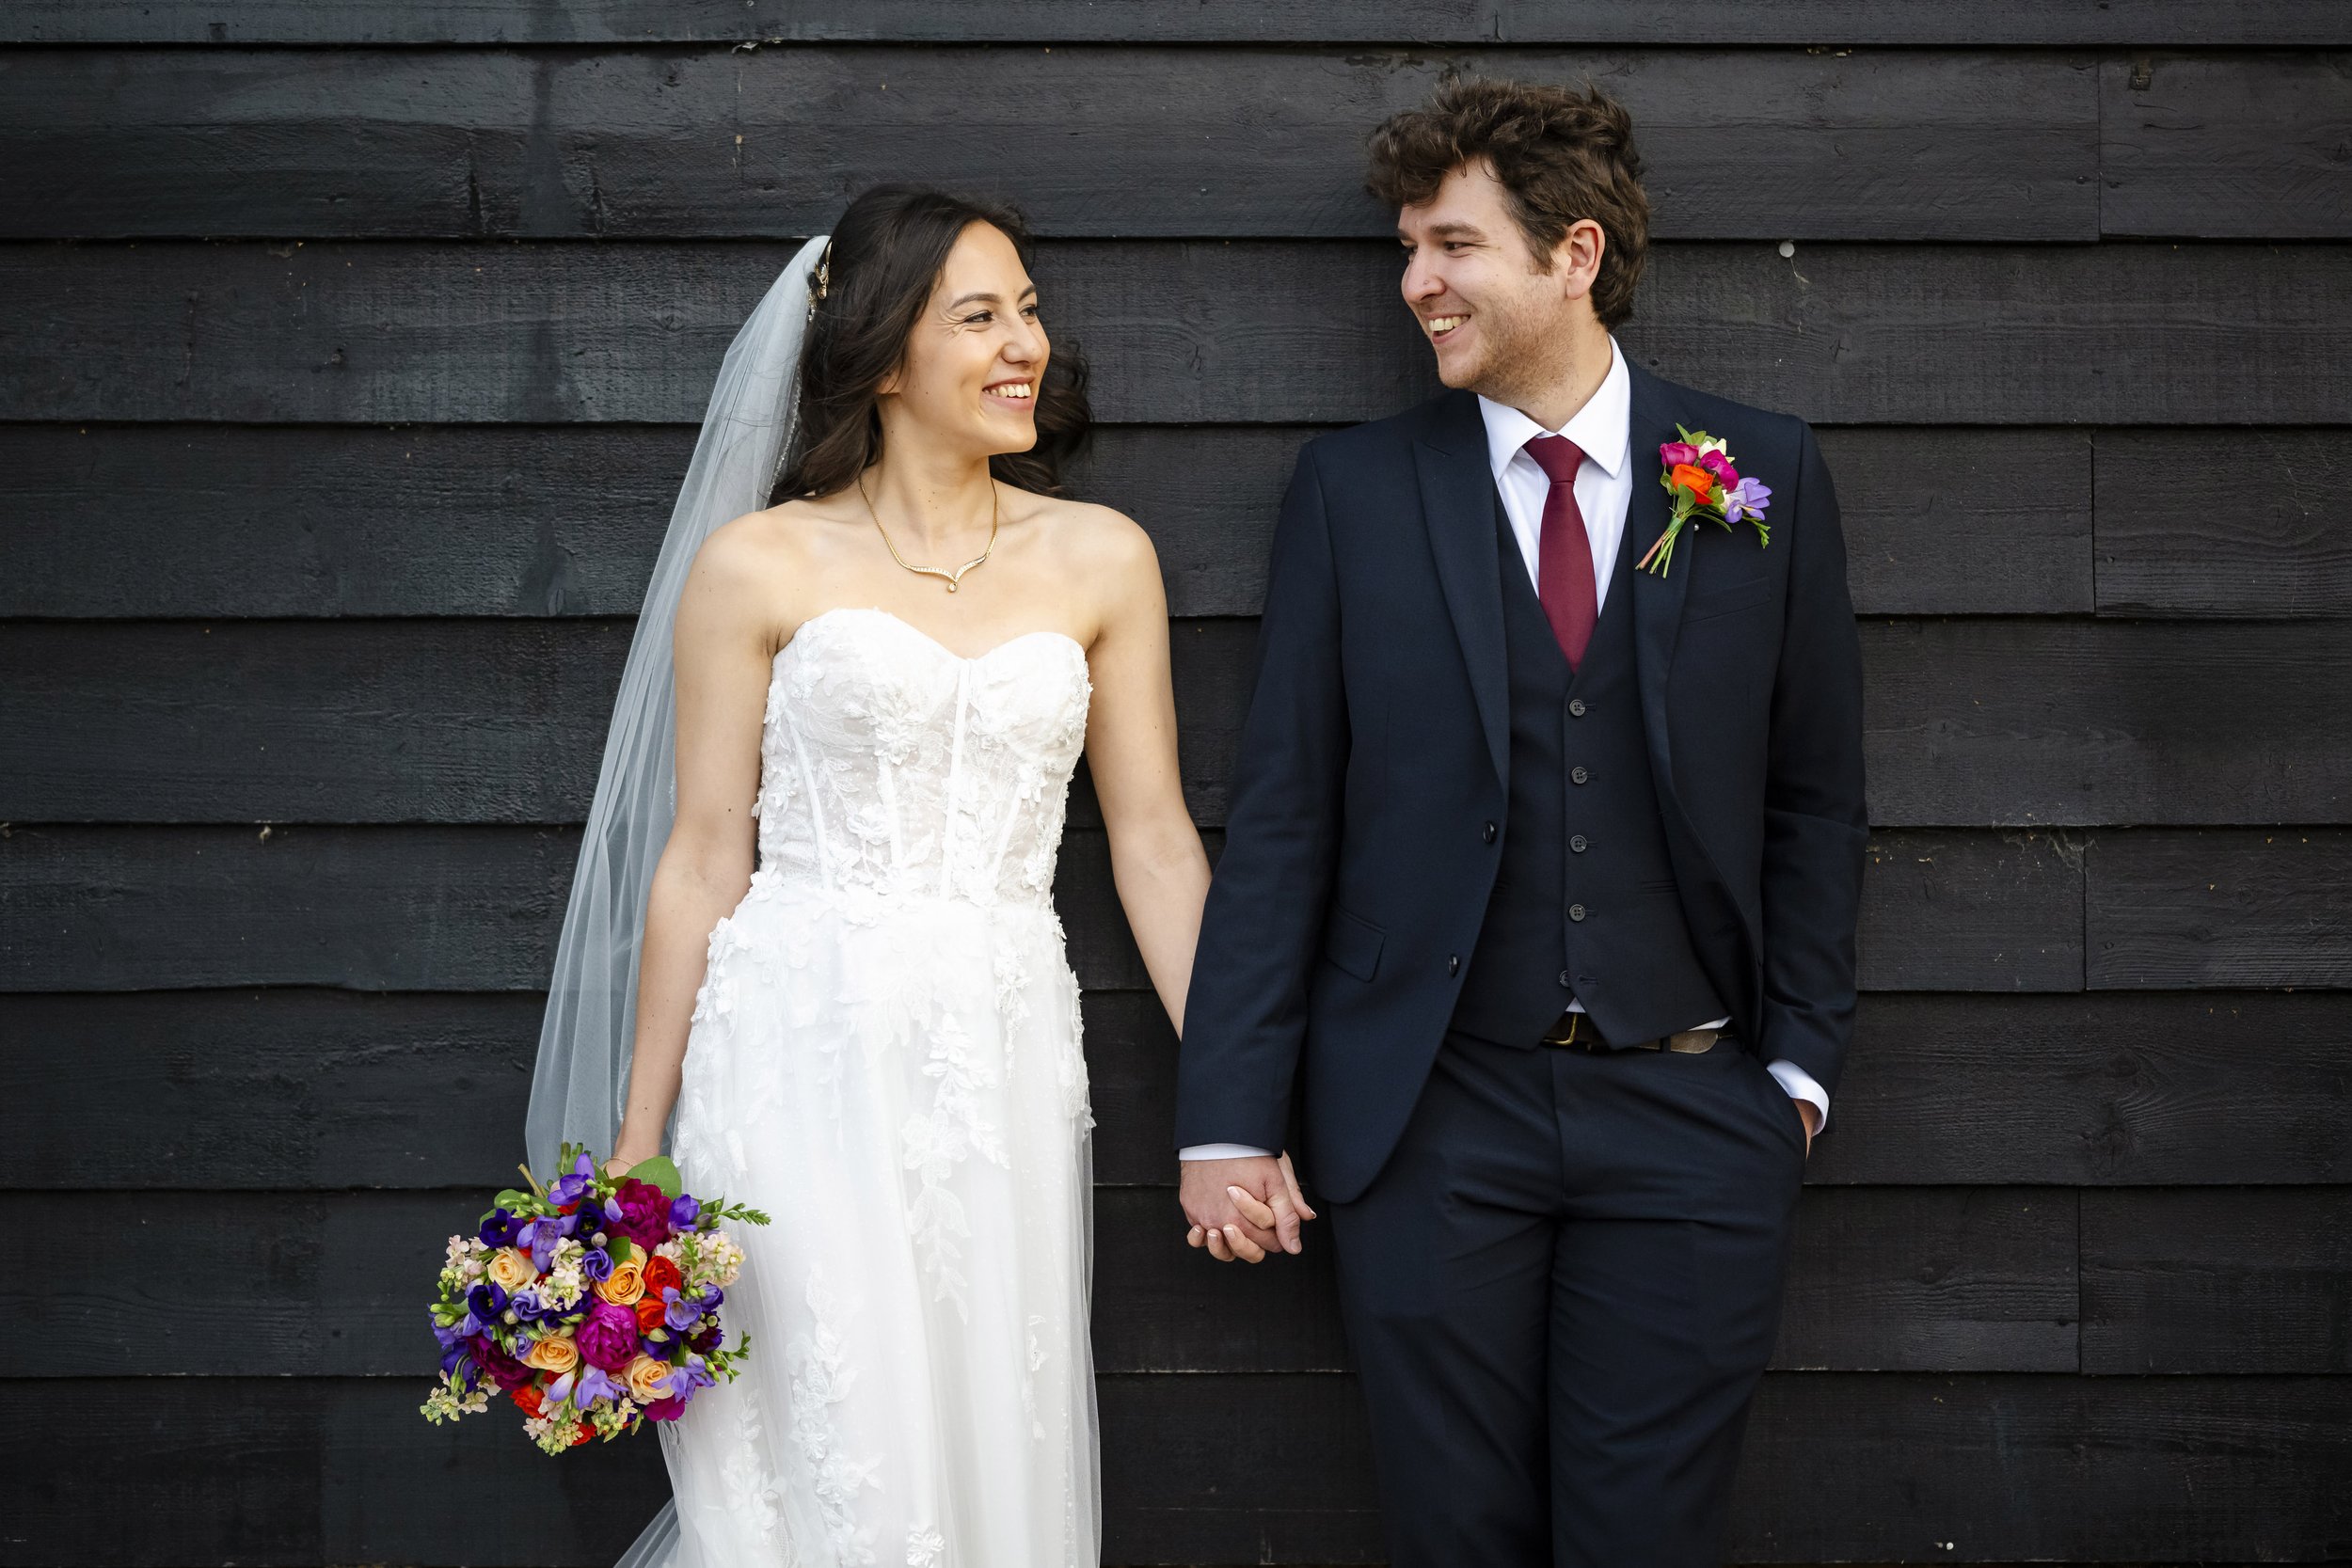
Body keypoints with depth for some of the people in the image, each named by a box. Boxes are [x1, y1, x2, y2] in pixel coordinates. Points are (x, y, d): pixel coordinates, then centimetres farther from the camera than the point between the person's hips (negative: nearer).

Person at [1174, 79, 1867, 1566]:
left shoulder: (1767, 474, 2)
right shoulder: (1356, 486, 1)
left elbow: (1817, 797, 8)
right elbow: (1282, 818, 1)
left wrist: (1801, 1057, 2)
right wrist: (1230, 1117, -3)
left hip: (1690, 1110, 0)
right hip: (1431, 1114, 0)